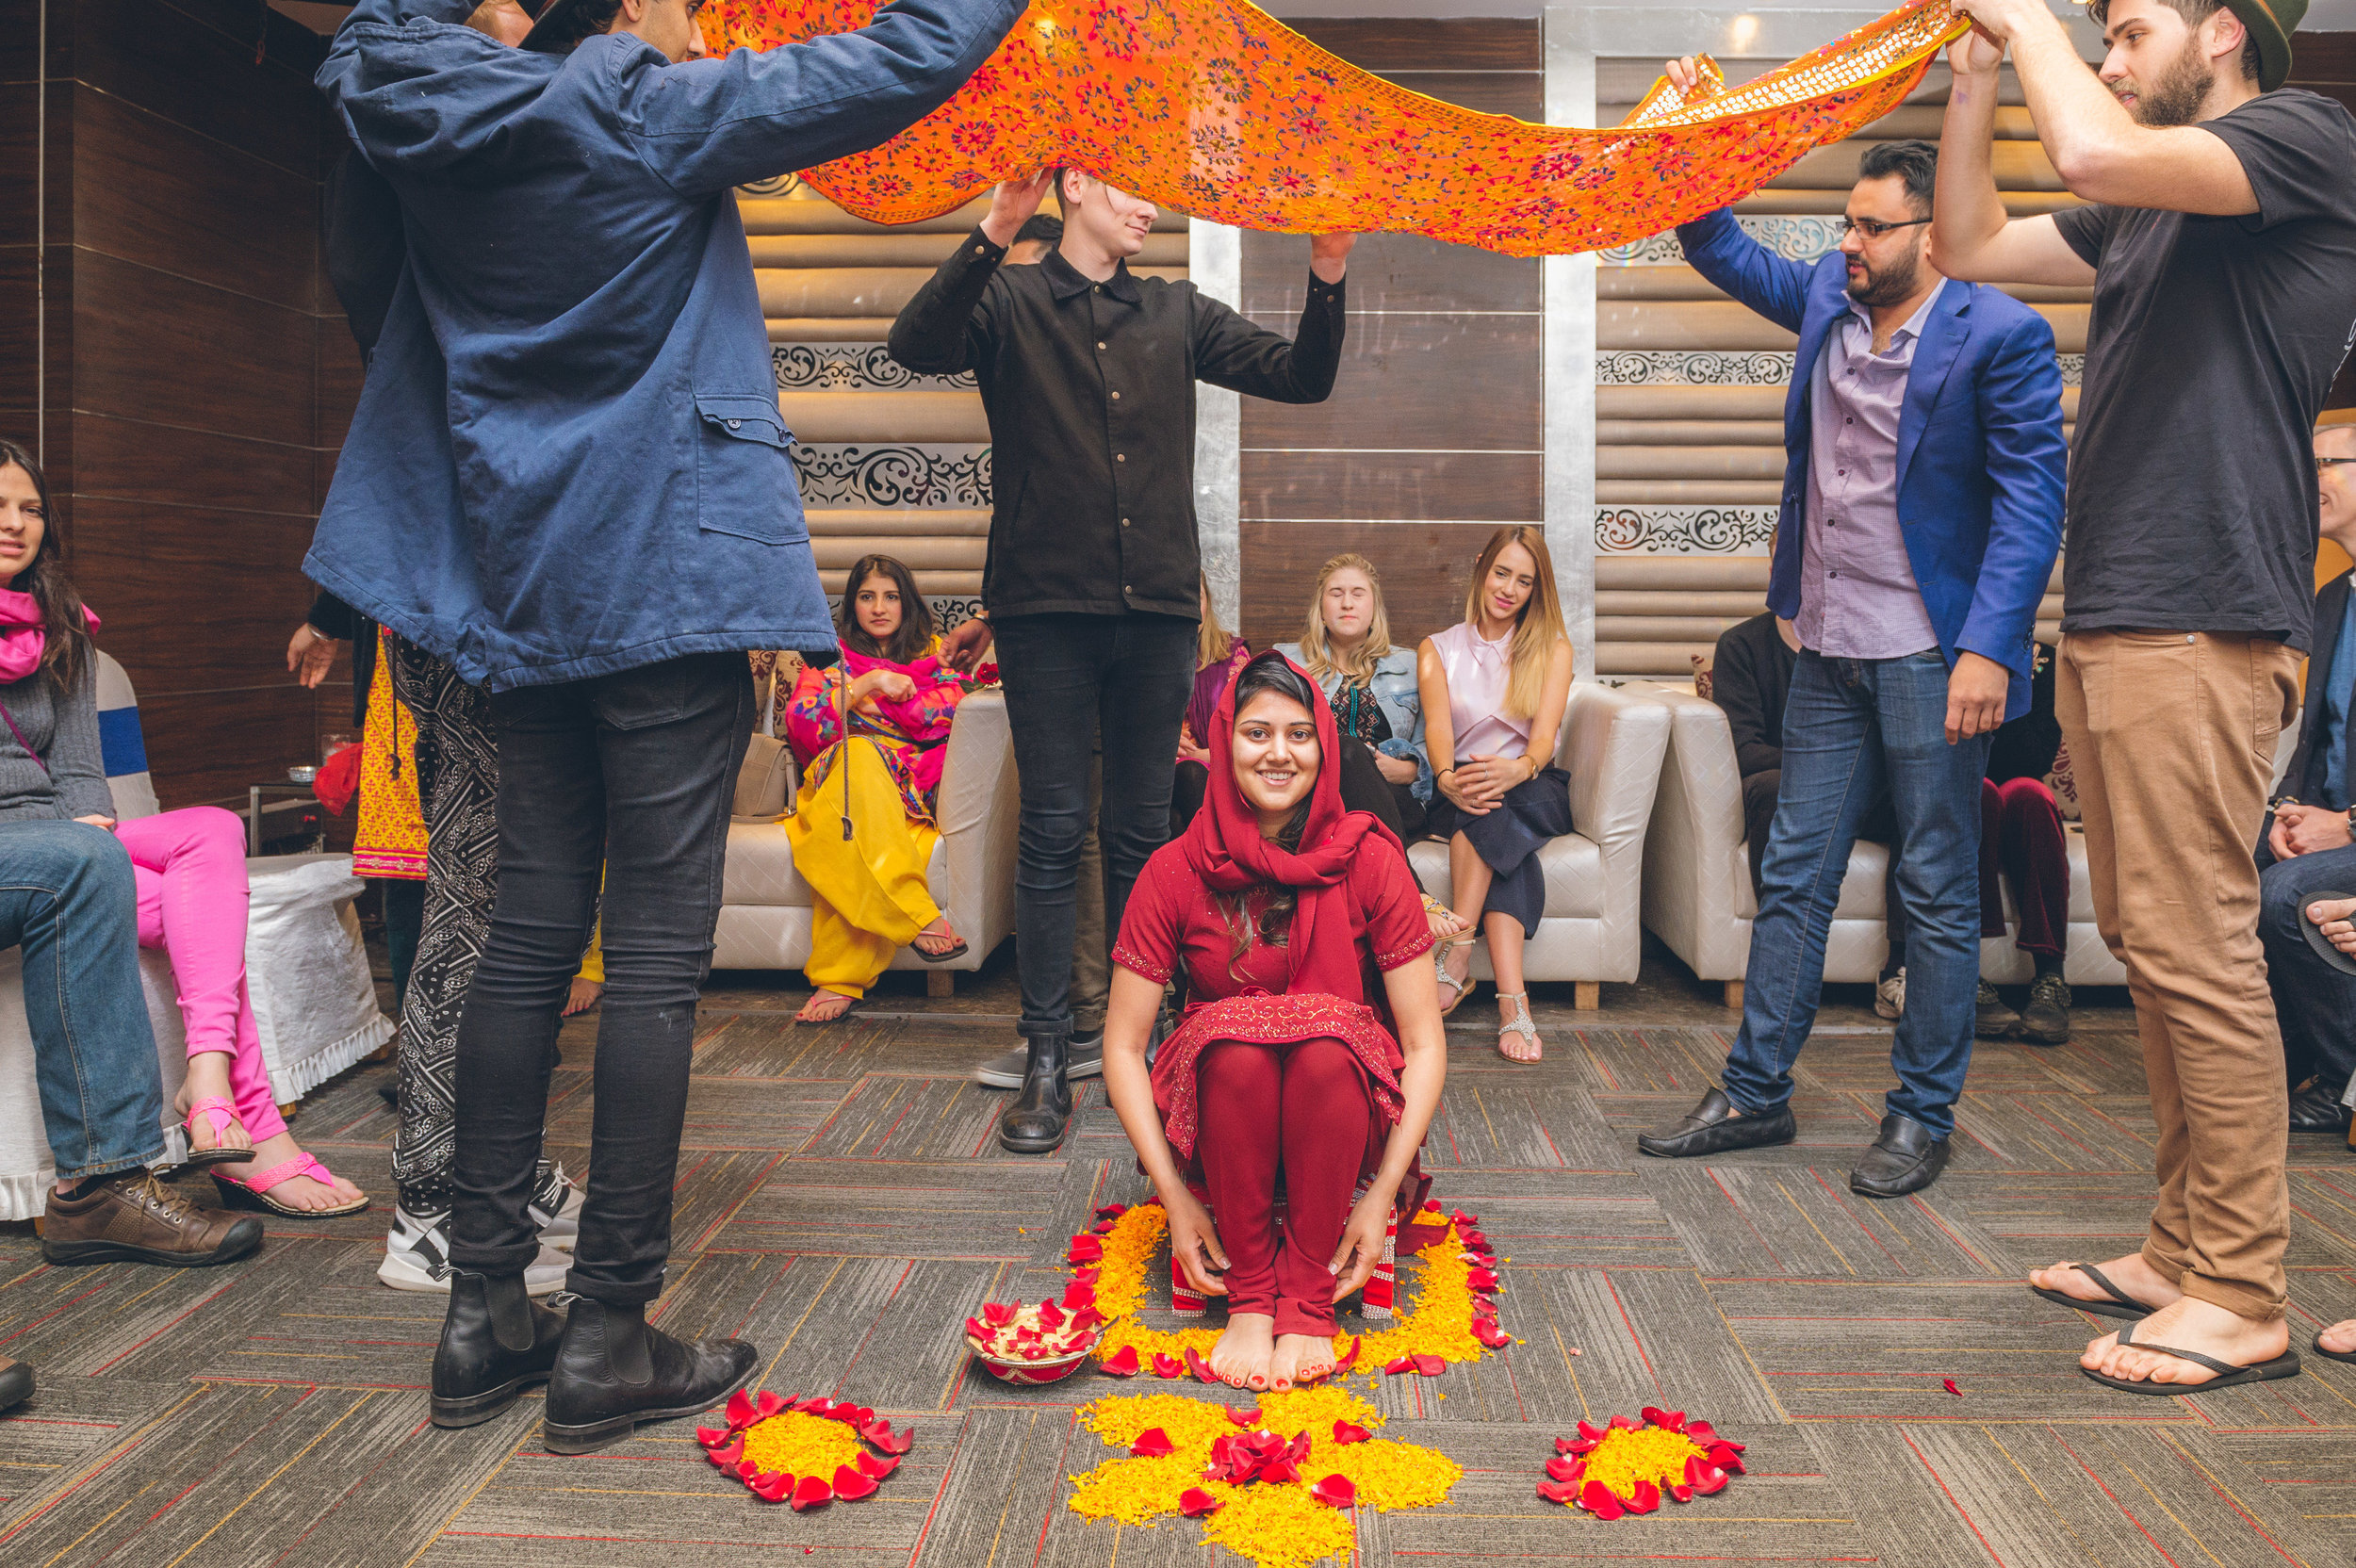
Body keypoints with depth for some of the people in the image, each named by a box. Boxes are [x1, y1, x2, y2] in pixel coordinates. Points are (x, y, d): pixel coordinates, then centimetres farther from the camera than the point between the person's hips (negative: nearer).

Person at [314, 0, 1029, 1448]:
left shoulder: (436, 119, 10)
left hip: (523, 588, 7)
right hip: (668, 579, -7)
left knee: (528, 936, 10)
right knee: (657, 953, -3)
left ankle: (485, 1315, 17)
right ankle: (610, 1337, 4)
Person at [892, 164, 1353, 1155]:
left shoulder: (1178, 313, 17)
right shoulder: (1009, 302, 7)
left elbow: (1301, 378, 12)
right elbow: (917, 346, -14)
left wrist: (1327, 276, -3)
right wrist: (996, 233, -25)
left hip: (1158, 605, 3)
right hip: (1048, 602, -3)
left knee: (1142, 832, 7)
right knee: (1053, 830, -2)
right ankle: (1046, 1060, 6)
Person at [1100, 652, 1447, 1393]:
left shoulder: (1368, 859, -9)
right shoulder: (1177, 871, -8)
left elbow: (1425, 1043, -10)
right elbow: (1122, 1045, -7)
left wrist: (1382, 1194, -18)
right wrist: (1174, 1193, -15)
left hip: (1341, 1104, 0)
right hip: (1218, 1109, 0)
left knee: (1327, 1039, -34)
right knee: (1237, 1036, -33)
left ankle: (1310, 1298, -18)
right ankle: (1247, 1297, -16)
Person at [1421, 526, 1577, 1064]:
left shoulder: (1552, 647, 13)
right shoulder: (1437, 650, 14)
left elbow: (1544, 734, -5)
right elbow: (1437, 726, -5)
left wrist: (1519, 768, -31)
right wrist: (1448, 777, -29)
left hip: (1536, 791, 0)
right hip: (1458, 793, 0)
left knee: (1499, 804, -36)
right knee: (1499, 825, -35)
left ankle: (1456, 953, -46)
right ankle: (1512, 1002, -48)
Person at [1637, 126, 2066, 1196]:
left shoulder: (2001, 336, -9)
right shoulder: (1828, 301, 10)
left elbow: (2032, 499, -12)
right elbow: (1720, 249, 24)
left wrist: (1986, 647, -20)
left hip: (1932, 656, -6)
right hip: (1829, 647, 6)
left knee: (1938, 895, 4)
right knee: (1793, 877, 9)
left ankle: (1922, 1117, 16)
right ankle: (1755, 1095, 19)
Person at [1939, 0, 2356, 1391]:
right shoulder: (2150, 211, 22)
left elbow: (2098, 155, -20)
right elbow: (1972, 246, 24)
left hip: (2200, 624, -9)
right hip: (2107, 617, 9)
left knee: (2198, 953, -8)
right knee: (2149, 945, 11)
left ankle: (2243, 1299, 1)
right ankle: (2188, 1249, 20)